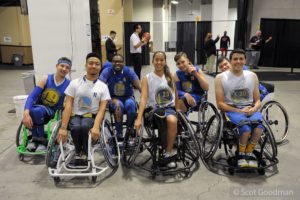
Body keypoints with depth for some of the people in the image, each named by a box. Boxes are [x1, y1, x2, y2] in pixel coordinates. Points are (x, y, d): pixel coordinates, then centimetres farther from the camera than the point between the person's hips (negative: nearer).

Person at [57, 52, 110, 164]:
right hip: (75, 116, 1)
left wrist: (96, 127, -24)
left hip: (91, 116, 0)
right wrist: (63, 127, -14)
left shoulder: (103, 87, 2)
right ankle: (78, 152, -2)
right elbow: (68, 106, -3)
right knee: (76, 128, -34)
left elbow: (102, 109, -6)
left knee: (84, 127, -35)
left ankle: (84, 152, -5)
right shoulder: (75, 83, 2)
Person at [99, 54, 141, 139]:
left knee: (130, 104, -33)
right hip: (114, 98, 0)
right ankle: (119, 132, -17)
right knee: (118, 105, -34)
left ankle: (130, 129, -9)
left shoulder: (128, 71, -5)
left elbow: (139, 85, -15)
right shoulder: (107, 71, -5)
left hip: (127, 97, 1)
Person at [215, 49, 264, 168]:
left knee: (259, 125, -31)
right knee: (246, 127, -33)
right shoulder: (221, 78, 0)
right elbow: (220, 104, -4)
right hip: (231, 110, -3)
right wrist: (240, 111, -14)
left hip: (250, 110, 3)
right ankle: (241, 154, -3)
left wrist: (254, 109, -10)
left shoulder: (252, 76, 11)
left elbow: (257, 100, 13)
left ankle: (249, 153, -5)